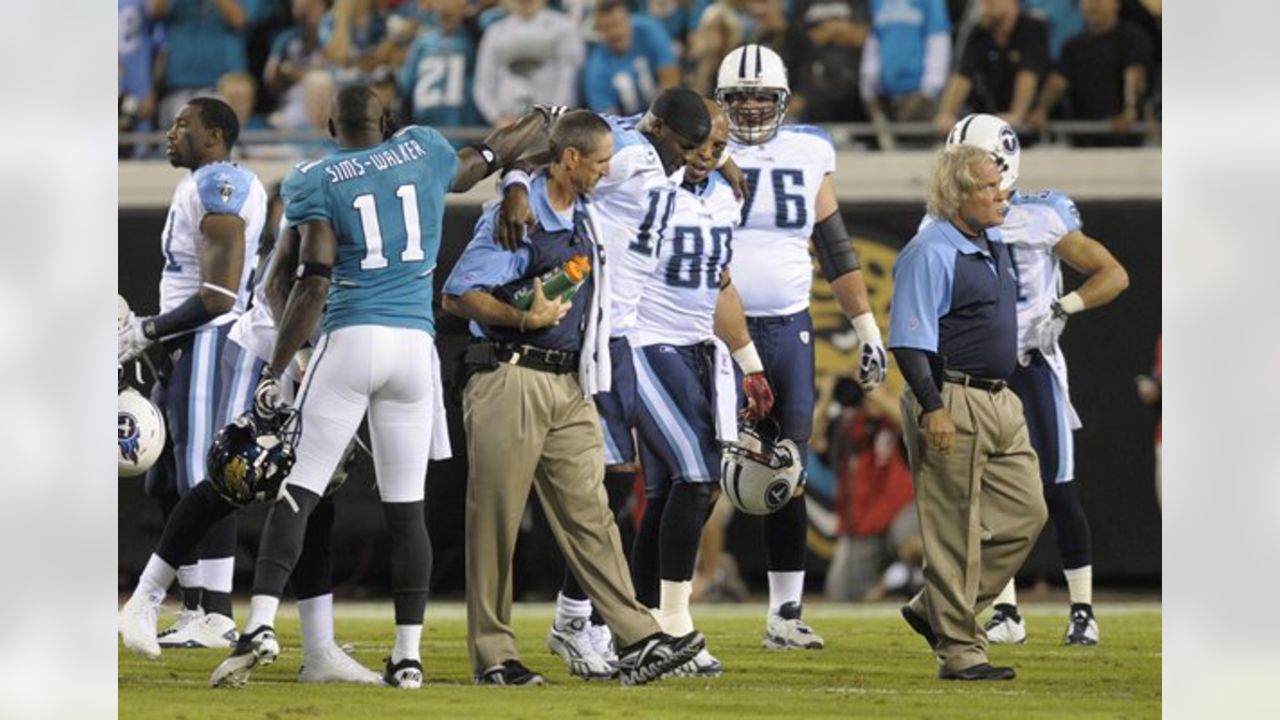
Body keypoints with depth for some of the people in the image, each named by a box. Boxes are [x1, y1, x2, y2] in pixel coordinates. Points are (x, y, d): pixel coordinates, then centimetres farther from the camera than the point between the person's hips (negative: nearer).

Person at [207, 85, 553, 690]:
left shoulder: (316, 182, 1)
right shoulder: (424, 153, 11)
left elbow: (314, 283, -8)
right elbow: (488, 159, 32)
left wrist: (273, 373, -6)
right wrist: (541, 120, 52)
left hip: (350, 340, -3)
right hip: (416, 343, 3)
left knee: (299, 490, -2)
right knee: (406, 504, 7)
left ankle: (261, 623, -17)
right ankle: (408, 655, 6)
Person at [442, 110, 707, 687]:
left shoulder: (583, 216, 13)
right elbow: (458, 296, -14)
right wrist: (527, 319, -22)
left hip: (569, 385, 8)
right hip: (511, 378, -8)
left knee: (589, 514, 4)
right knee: (495, 519, -2)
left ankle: (637, 639, -2)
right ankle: (492, 655, 2)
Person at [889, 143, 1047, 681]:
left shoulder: (994, 245, 15)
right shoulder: (930, 254, -14)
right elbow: (910, 341, -19)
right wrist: (932, 407, -27)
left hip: (1001, 404, 9)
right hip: (951, 405, -9)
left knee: (1026, 513, 9)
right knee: (956, 531, -4)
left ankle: (934, 610, 19)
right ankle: (959, 651, 3)